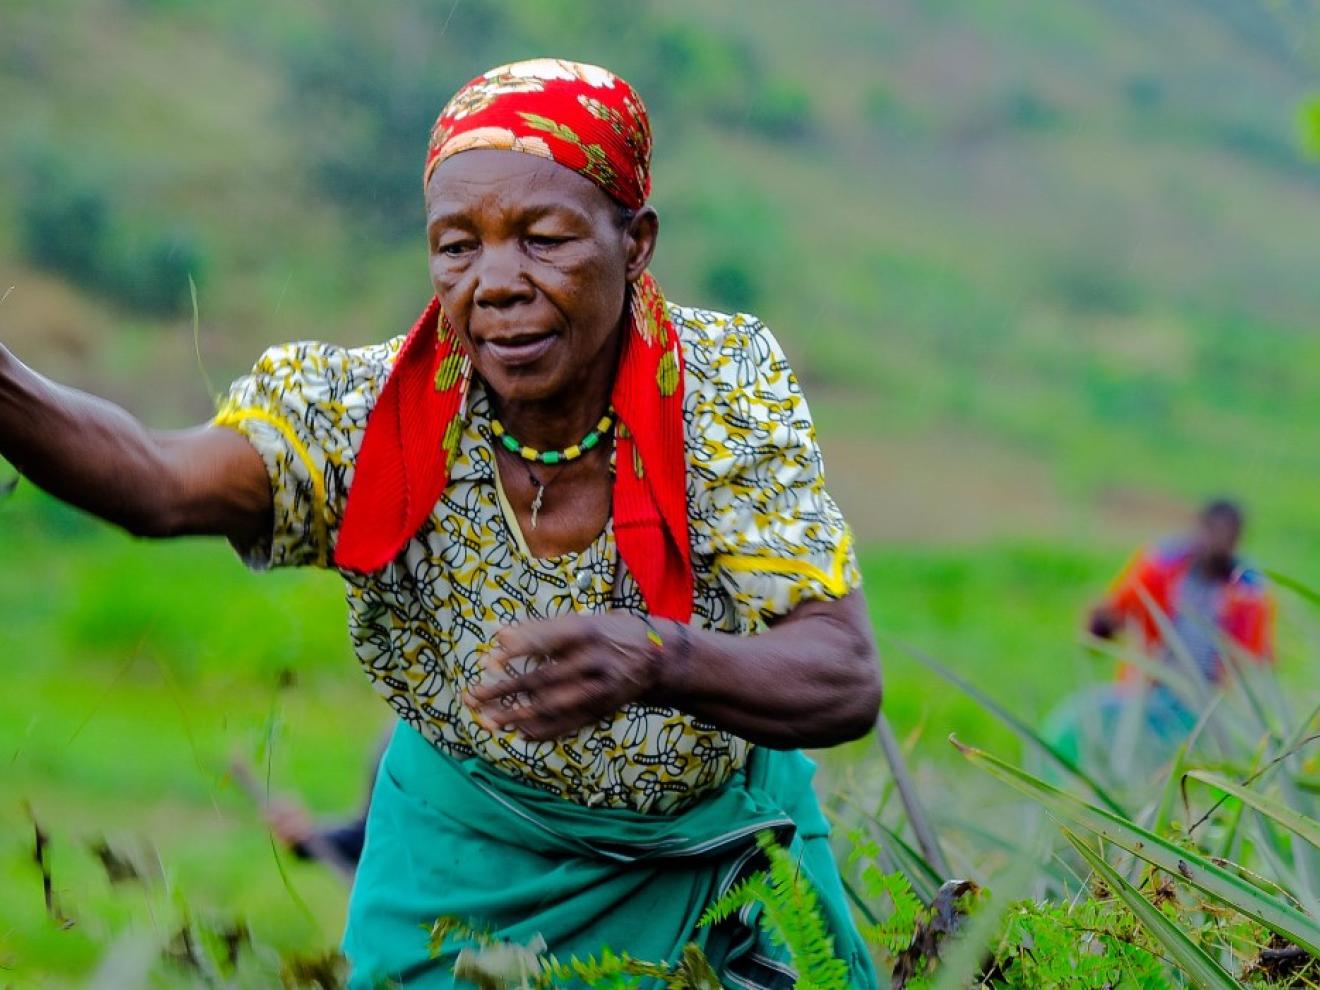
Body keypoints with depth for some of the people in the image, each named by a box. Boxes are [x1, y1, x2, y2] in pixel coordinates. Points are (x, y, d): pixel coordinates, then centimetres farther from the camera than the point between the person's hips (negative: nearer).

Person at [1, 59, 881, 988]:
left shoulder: (727, 385, -22)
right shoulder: (374, 409, -21)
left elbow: (848, 680, -29)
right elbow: (166, 483, -40)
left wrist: (655, 660, -50)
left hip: (718, 840, 1)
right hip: (474, 857, 0)